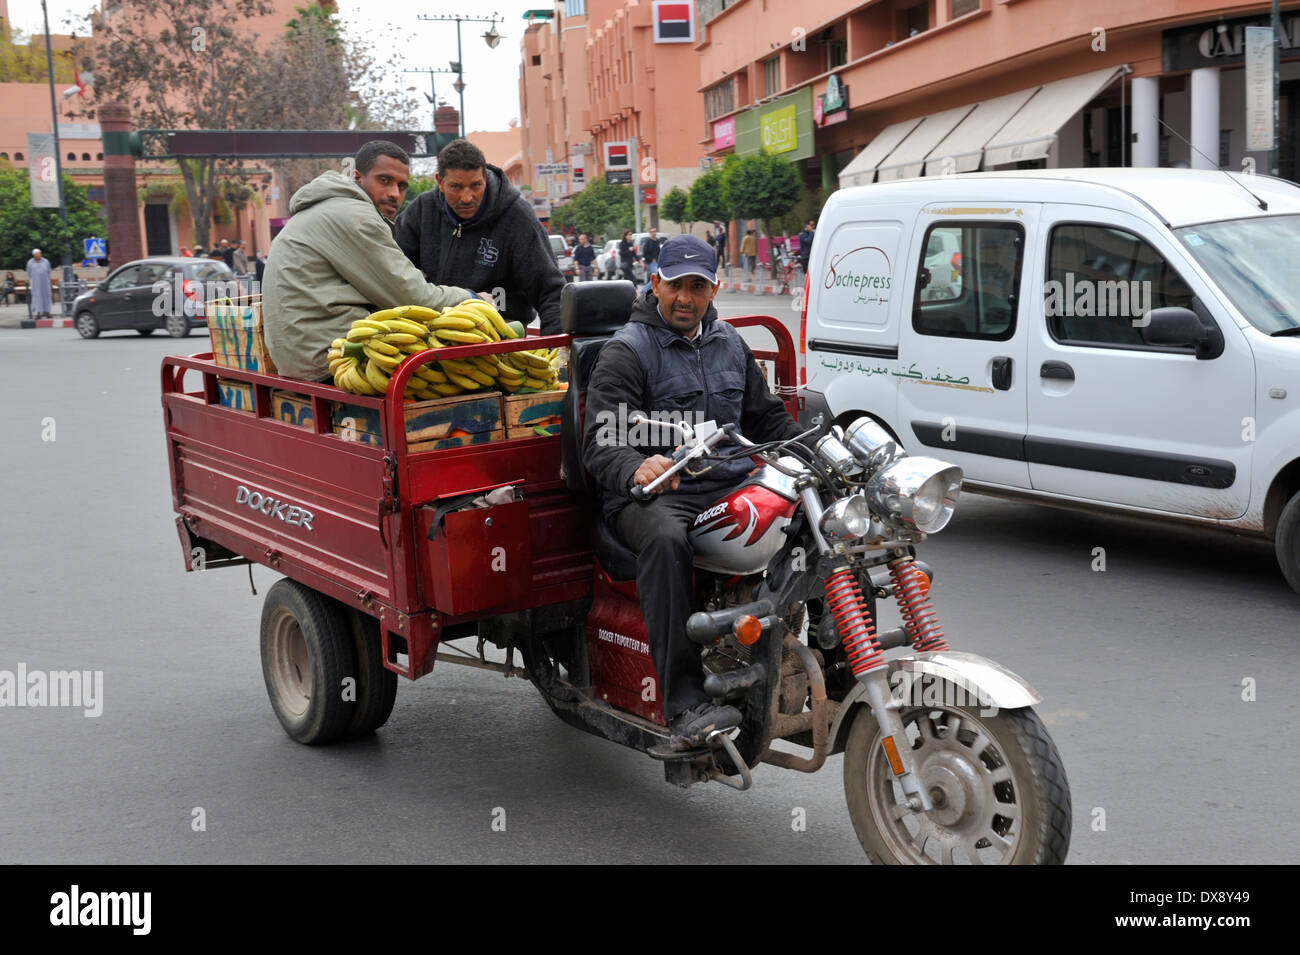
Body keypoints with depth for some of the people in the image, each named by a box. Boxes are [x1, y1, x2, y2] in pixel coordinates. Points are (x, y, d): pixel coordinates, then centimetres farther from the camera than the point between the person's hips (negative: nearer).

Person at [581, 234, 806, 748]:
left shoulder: (729, 342, 20)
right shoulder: (625, 350, -1)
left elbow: (767, 417, 27)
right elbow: (600, 443, -13)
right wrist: (637, 468, -36)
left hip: (732, 484, 6)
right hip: (652, 494, -6)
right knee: (665, 541, -40)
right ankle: (684, 704, -42)